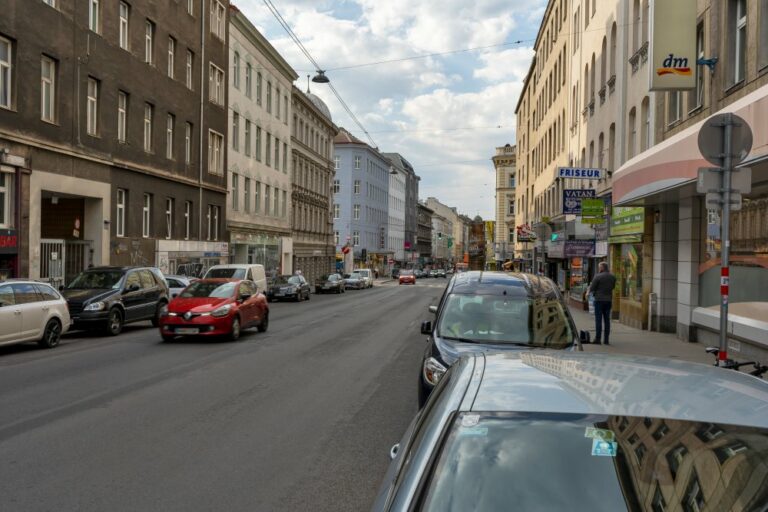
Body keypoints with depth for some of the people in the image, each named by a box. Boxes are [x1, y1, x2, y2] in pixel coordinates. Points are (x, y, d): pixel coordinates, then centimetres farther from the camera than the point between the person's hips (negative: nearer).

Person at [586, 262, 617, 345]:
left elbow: (592, 288, -6)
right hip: (608, 300, 5)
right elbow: (613, 287, 17)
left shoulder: (598, 276, -11)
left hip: (599, 300, -5)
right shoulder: (613, 277, 5)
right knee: (607, 320, 7)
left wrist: (588, 293, 14)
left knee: (598, 320, -2)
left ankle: (598, 339, -2)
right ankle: (606, 340, 7)